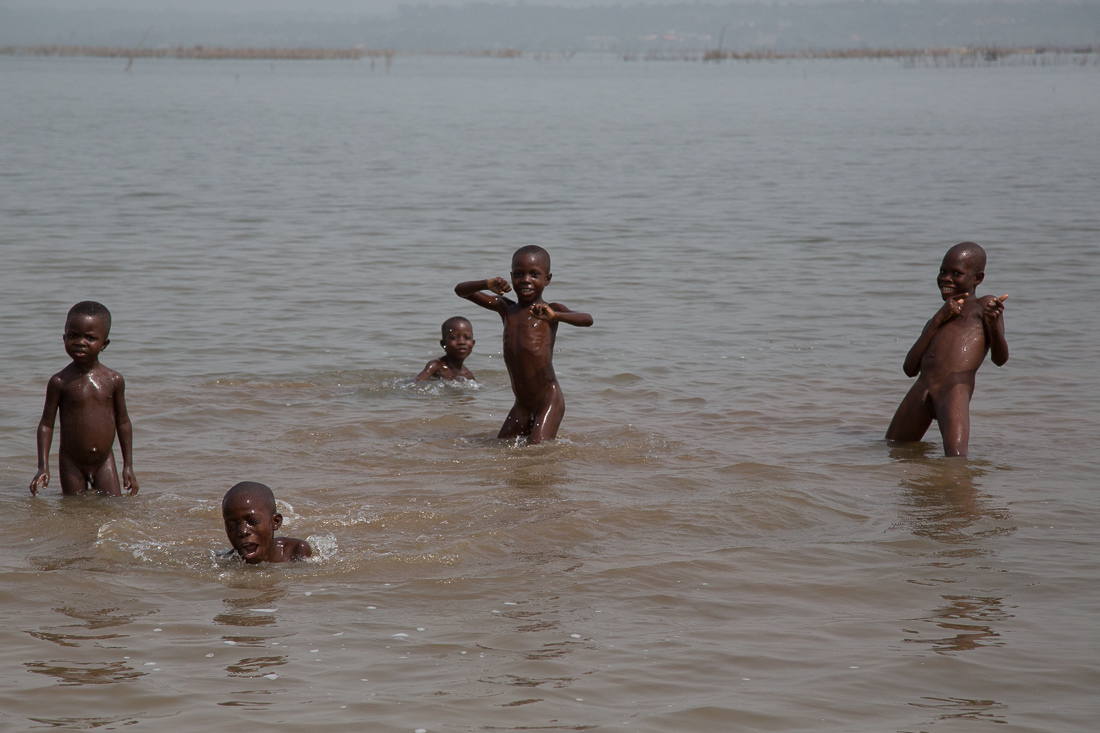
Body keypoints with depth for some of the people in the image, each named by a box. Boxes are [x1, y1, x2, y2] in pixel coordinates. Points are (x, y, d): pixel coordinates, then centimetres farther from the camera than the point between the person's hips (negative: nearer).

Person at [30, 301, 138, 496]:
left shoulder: (113, 380, -2)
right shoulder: (60, 381, -8)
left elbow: (123, 422, 8)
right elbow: (46, 424, -4)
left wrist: (128, 465, 7)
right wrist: (43, 467, -11)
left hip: (104, 463, 2)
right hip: (71, 464, -2)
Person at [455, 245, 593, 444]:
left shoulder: (550, 310, -2)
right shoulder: (506, 308, 12)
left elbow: (587, 320, -21)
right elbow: (461, 291, 9)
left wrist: (554, 316, -40)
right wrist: (487, 285, -13)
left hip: (548, 400, -6)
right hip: (521, 405, 6)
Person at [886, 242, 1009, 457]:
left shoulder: (984, 306, 18)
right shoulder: (940, 319, 32)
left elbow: (1000, 358, 2)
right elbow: (910, 368, 16)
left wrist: (994, 323, -19)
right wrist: (937, 320, 9)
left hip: (956, 389, -7)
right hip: (921, 390, 7)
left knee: (956, 463, -24)